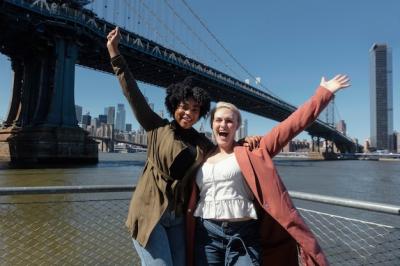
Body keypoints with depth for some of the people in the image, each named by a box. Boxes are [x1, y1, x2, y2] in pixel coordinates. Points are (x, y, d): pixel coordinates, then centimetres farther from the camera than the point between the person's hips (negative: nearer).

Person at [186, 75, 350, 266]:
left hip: (244, 235, -3)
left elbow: (289, 126, -4)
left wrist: (323, 92, -4)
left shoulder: (249, 152, -1)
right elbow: (191, 201, 19)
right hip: (207, 234, 3)